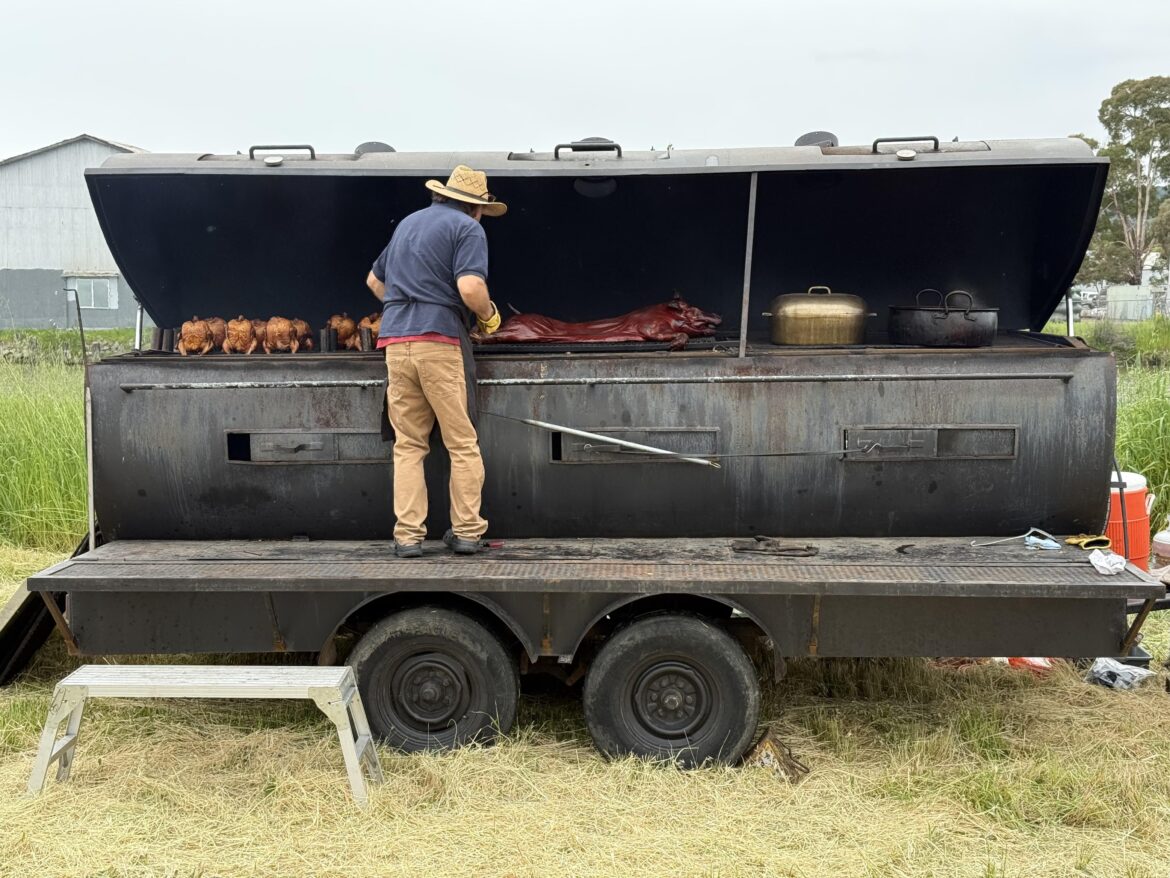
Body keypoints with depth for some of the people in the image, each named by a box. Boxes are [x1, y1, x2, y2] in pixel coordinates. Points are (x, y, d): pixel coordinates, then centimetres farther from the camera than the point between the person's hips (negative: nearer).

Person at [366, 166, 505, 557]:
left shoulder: (408, 223, 23)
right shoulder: (468, 228, 1)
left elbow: (374, 280, 31)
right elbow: (470, 287, -16)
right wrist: (490, 314, 2)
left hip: (396, 342, 6)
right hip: (440, 341, -6)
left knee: (408, 445, 9)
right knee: (463, 444, 4)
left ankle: (407, 535, 6)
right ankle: (467, 532, 7)